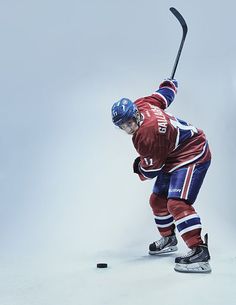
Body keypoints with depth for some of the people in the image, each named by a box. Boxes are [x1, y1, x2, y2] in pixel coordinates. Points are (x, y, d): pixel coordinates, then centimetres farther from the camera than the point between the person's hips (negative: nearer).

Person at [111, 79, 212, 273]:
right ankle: (168, 239, 32)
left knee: (176, 203, -26)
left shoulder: (145, 136, -32)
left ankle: (199, 251, -22)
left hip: (192, 155, -10)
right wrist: (169, 83, 35)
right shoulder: (141, 104, -6)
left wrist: (139, 168, 4)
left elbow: (151, 169, -19)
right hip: (174, 157, 10)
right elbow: (164, 95, 12)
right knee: (158, 199, 14)